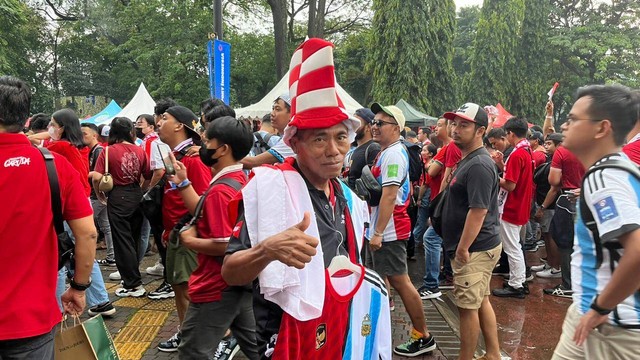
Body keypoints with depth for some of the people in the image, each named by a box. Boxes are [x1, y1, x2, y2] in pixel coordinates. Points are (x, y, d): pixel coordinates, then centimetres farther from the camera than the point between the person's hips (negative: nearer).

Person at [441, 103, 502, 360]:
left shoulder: (478, 165, -20)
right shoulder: (468, 160, 14)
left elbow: (478, 211, -25)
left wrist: (463, 249, -22)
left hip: (474, 250, -10)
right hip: (482, 246, 10)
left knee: (468, 307, 1)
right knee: (481, 302, 18)